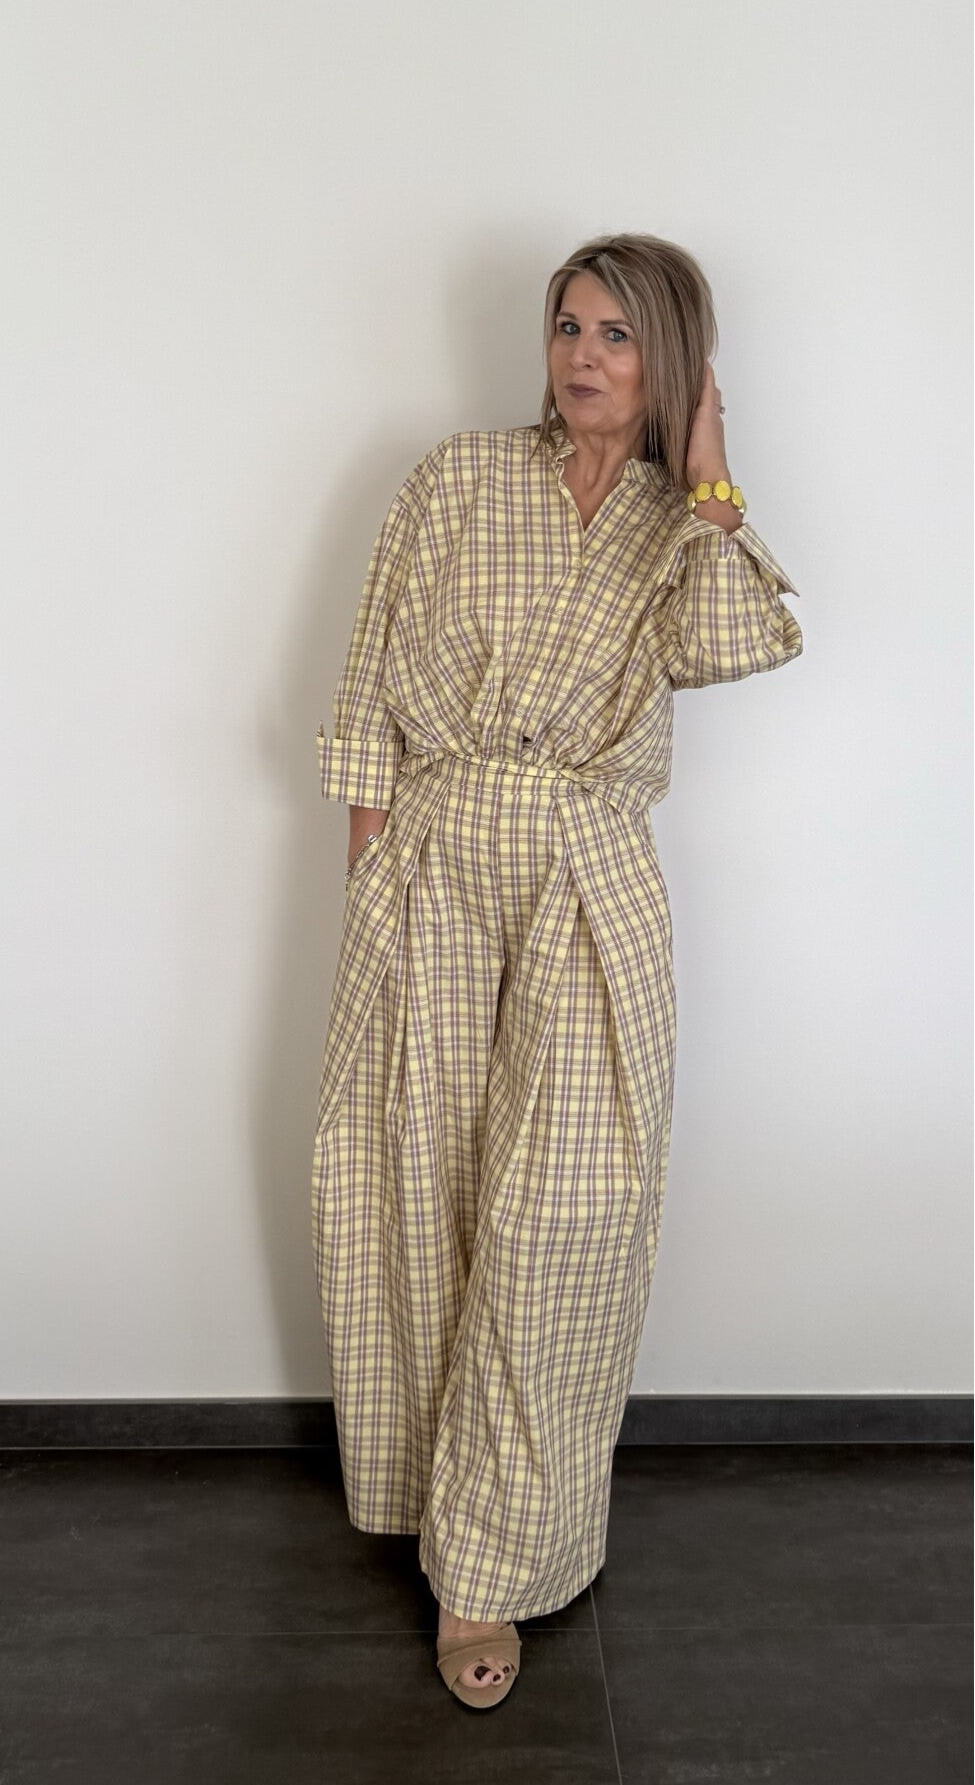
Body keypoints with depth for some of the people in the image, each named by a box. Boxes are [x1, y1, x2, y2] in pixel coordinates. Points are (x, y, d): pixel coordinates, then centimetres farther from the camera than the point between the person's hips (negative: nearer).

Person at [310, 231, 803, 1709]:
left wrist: (708, 479, -5)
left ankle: (490, 1564, 12)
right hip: (435, 869, 1)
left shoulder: (688, 525, 9)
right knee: (417, 1187, 8)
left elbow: (725, 646, -14)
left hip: (589, 894, 0)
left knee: (556, 1216, -3)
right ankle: (426, 1489, 31)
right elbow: (372, 689, 2)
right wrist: (372, 876, -2)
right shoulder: (459, 479, 5)